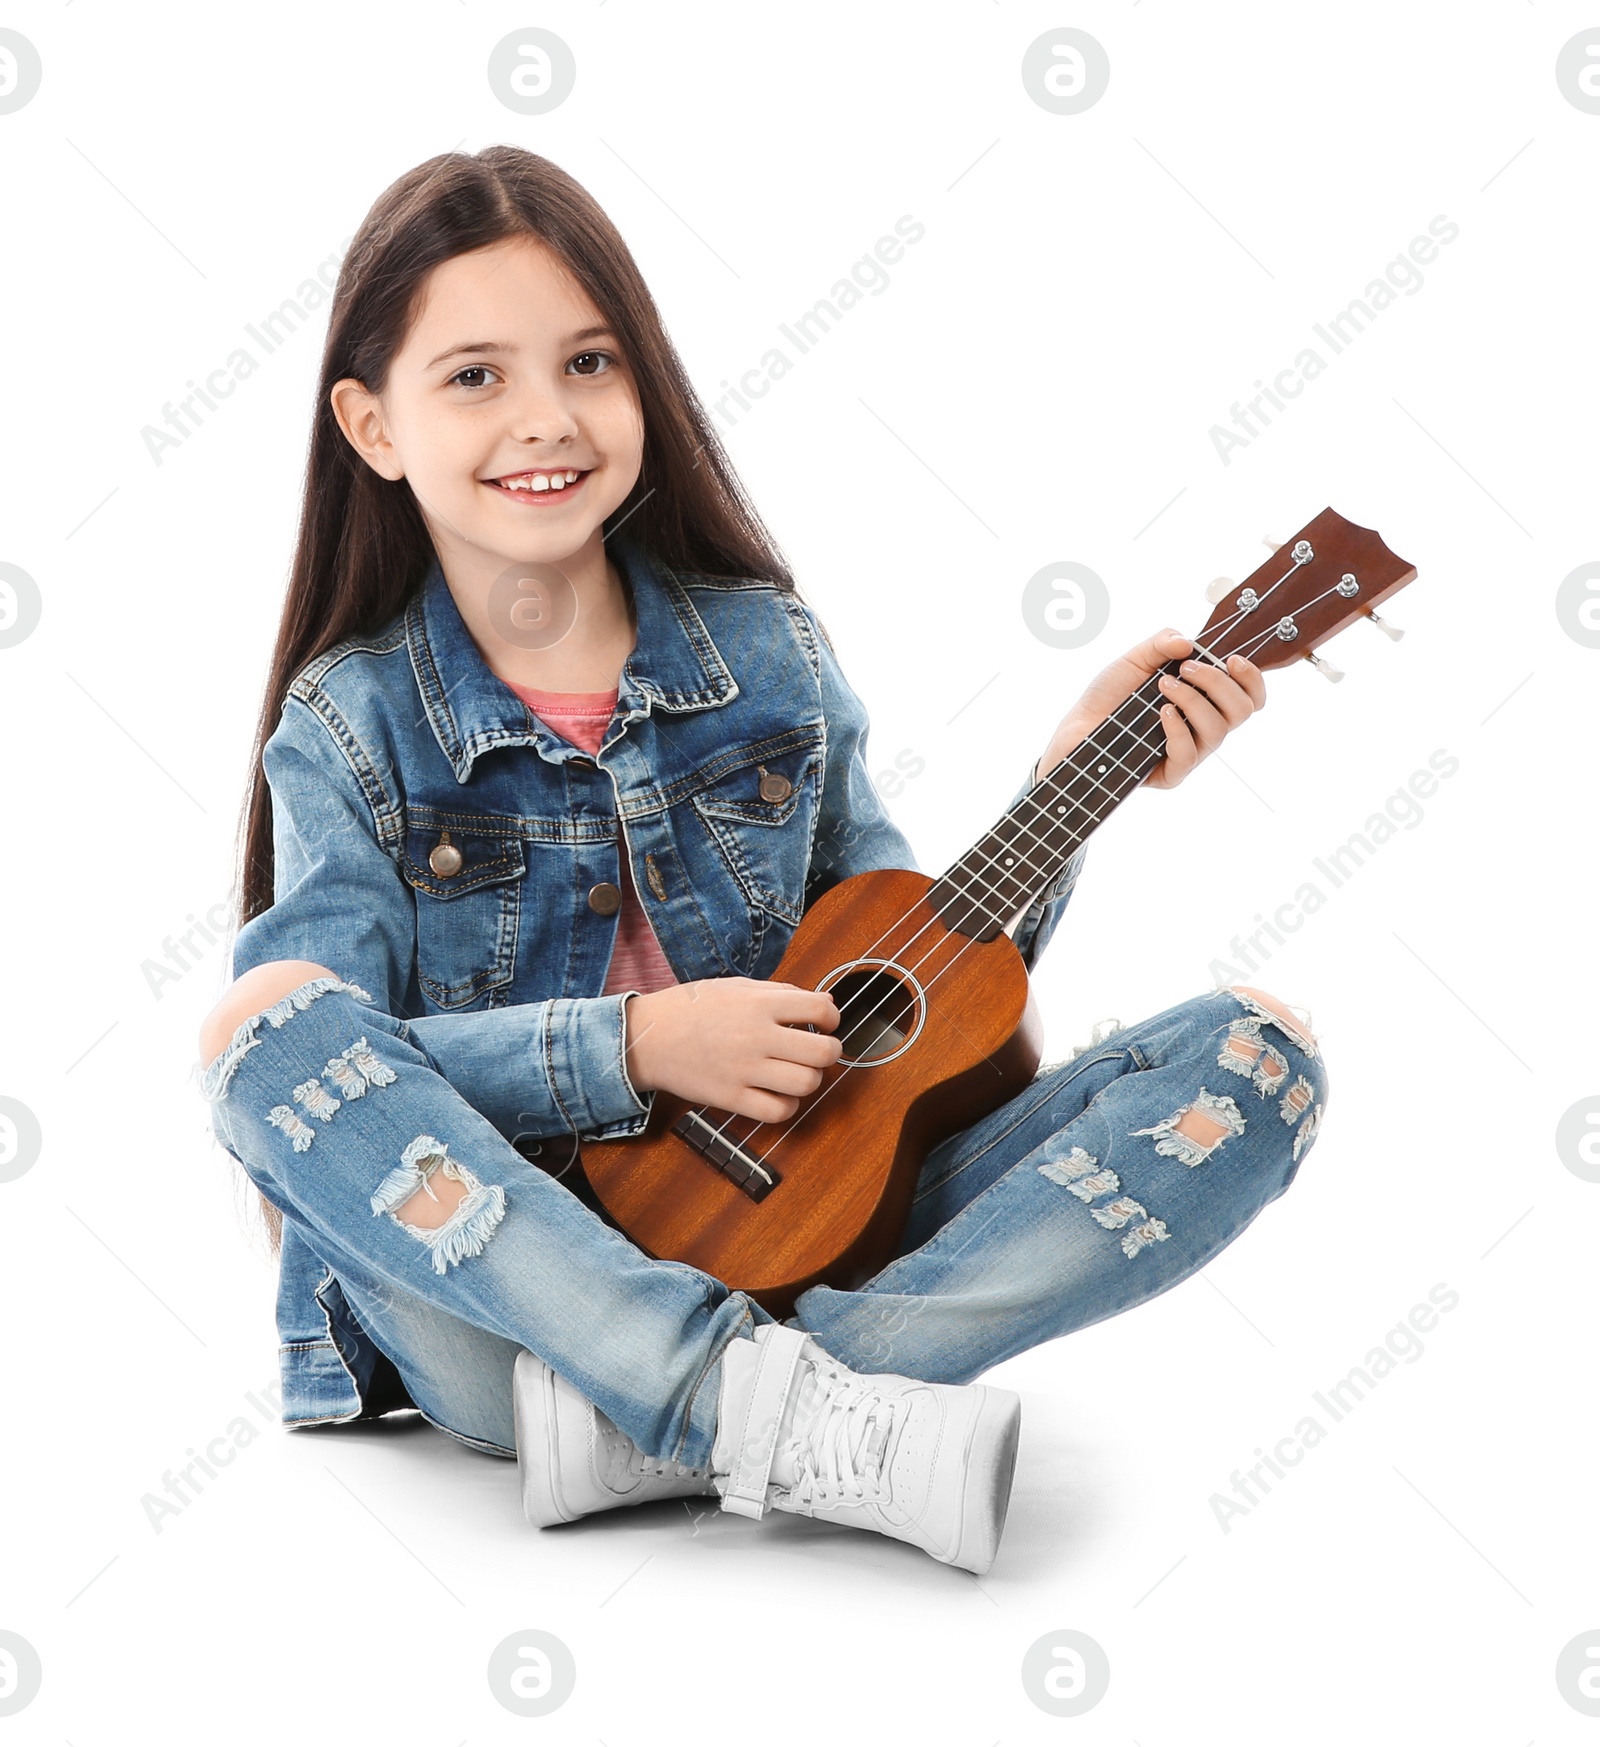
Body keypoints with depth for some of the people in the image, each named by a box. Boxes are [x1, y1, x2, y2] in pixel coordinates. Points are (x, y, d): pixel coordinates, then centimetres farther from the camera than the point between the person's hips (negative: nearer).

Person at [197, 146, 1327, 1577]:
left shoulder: (769, 654, 7)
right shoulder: (349, 725, 0)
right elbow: (323, 1066, -11)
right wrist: (627, 1046, -19)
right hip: (507, 1296, -2)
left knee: (1259, 1056, -14)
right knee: (269, 1021, -30)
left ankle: (683, 1421, -27)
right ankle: (803, 1425, -34)